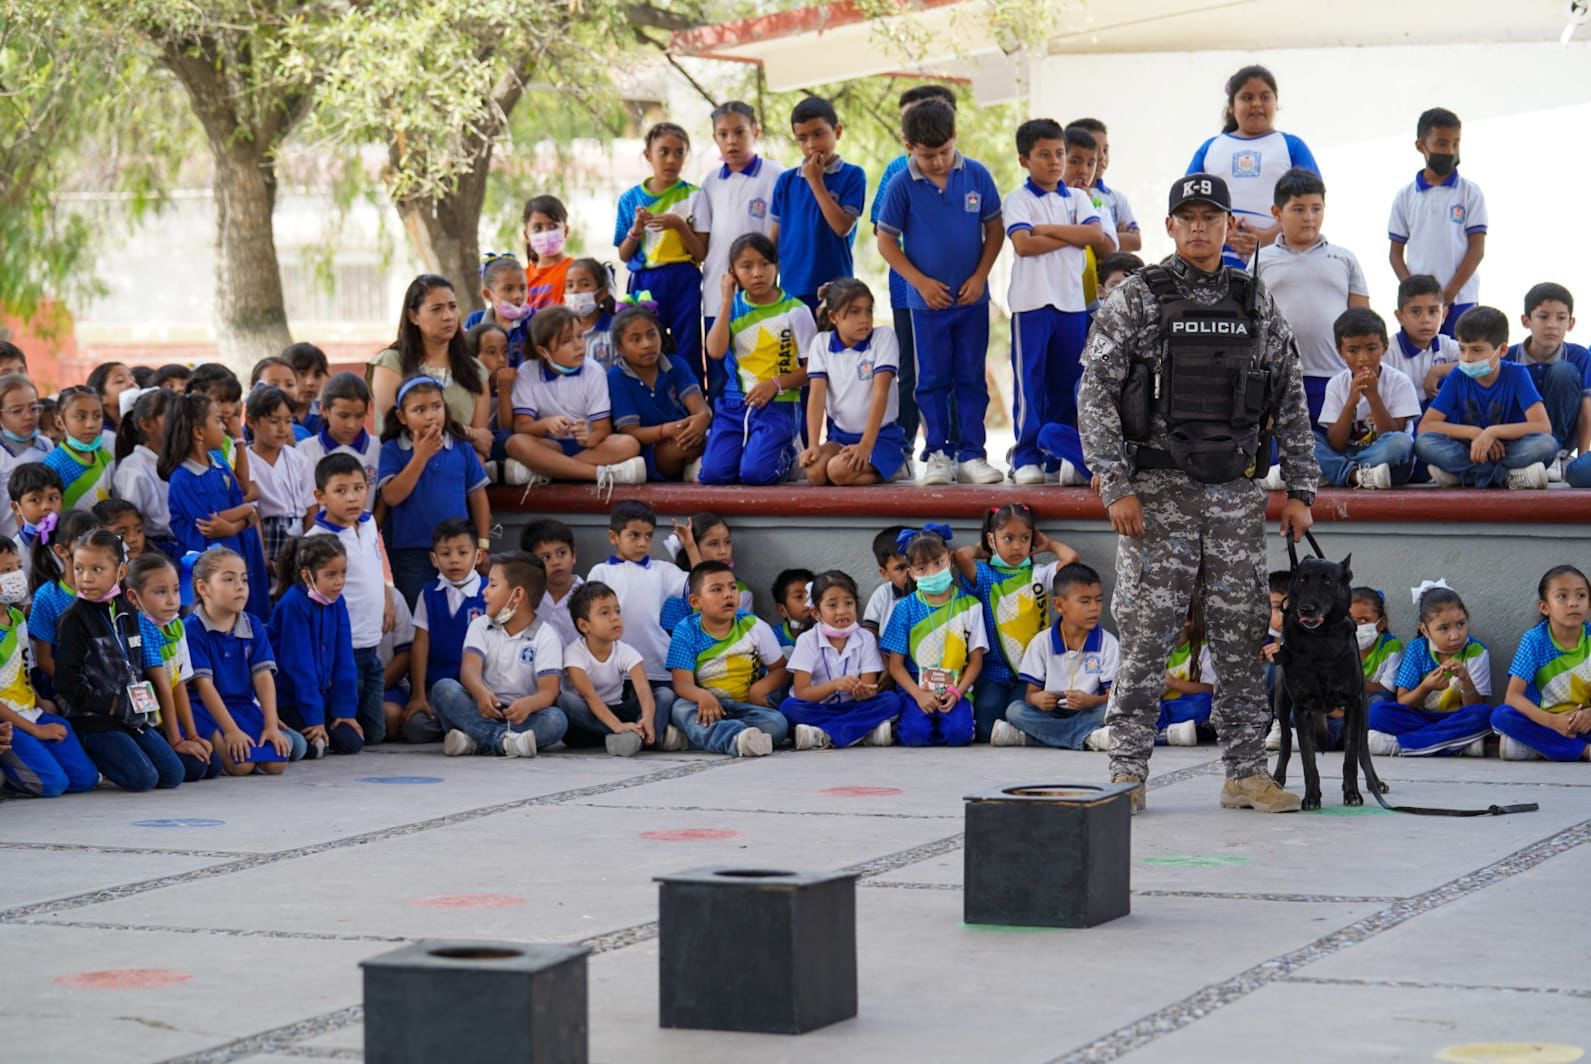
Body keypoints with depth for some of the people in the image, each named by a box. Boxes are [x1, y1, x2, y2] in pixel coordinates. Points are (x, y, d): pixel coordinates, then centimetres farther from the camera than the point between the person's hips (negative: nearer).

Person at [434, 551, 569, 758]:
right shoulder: (480, 626, 8)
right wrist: (481, 693, -35)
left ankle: (476, 741, -38)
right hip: (482, 713, 2)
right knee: (443, 688, -25)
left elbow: (549, 691, -13)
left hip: (521, 716, -2)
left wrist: (528, 704, -38)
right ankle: (503, 740, -41)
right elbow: (469, 668, -11)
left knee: (556, 720, -32)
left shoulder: (545, 637, 0)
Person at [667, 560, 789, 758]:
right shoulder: (686, 633, -2)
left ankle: (701, 734, -33)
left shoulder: (754, 627, 3)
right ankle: (737, 739, -60)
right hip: (708, 706, -1)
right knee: (681, 709, -36)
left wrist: (761, 688, -14)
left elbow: (779, 669, 9)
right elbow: (682, 683, -10)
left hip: (747, 707, 1)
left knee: (777, 723, -31)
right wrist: (702, 696, -35)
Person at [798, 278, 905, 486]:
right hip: (840, 435, 4)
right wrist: (813, 446, -18)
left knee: (839, 470, -31)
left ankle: (889, 469, -2)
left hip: (881, 435, -4)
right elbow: (817, 395, -5)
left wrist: (866, 445, -24)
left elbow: (880, 393, -15)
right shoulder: (821, 343, 3)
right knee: (815, 472, -27)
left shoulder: (884, 337, -7)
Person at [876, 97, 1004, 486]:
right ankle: (938, 454, 12)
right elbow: (886, 241, -3)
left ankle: (971, 454, 10)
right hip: (927, 299, -1)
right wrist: (920, 281, -10)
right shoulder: (902, 186, -9)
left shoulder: (976, 176, -5)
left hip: (971, 297, 1)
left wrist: (980, 276, -6)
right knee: (932, 380, 5)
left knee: (971, 378, 5)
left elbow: (994, 230, 4)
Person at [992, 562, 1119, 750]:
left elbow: (1113, 696, -6)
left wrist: (1091, 701, -29)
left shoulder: (1107, 643, -1)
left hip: (1087, 713, -1)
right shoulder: (1041, 643, 2)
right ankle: (1089, 737, -33)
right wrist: (1036, 699, -25)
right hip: (1050, 713, 1)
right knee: (1014, 709, -27)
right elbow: (1031, 692, 1)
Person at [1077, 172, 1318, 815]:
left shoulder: (1257, 305, 10)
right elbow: (1095, 395, -5)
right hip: (1158, 493, -3)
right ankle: (1128, 773, 1)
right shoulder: (1135, 300, -1)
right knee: (1146, 634, -4)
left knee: (1242, 636, 4)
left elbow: (1291, 402, 14)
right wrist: (1117, 488, -13)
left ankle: (1246, 773, 11)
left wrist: (1299, 489, 7)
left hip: (1237, 492, 3)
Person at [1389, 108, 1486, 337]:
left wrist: (1447, 295, -9)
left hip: (1460, 301, -2)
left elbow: (1477, 250, -2)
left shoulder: (1470, 193, 2)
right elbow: (1396, 252, 10)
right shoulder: (1406, 197, 8)